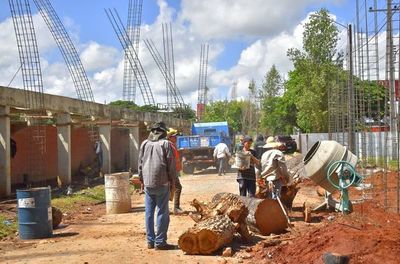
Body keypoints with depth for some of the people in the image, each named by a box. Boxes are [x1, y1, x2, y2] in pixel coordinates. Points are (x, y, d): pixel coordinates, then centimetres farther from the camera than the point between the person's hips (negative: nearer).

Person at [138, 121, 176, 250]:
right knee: (162, 212, 2)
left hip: (147, 183, 5)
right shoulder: (166, 144, -6)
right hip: (162, 183, -5)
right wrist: (172, 181, 5)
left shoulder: (144, 144, 7)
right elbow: (171, 165, -5)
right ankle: (160, 242, 4)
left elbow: (140, 163, 12)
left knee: (149, 213, 10)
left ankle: (150, 241, 17)